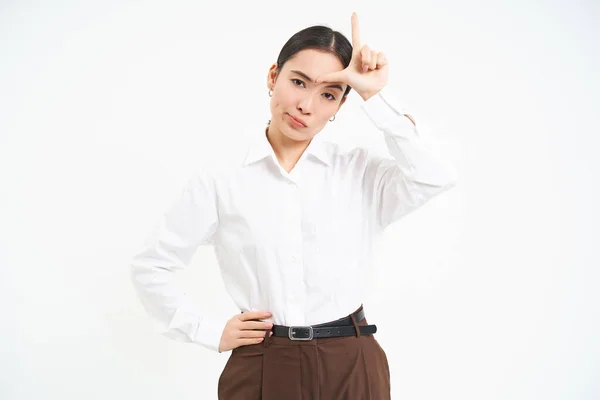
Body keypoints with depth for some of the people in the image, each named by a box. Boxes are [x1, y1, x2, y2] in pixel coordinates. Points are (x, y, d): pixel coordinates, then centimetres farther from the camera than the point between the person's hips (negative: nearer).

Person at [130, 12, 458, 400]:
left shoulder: (358, 171, 0)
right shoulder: (221, 180, -3)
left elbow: (436, 178, -20)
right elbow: (149, 267, 4)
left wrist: (376, 95, -17)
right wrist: (209, 331, -1)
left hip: (351, 368, 1)